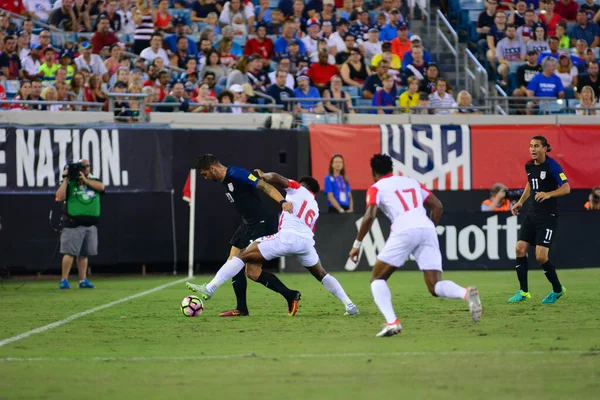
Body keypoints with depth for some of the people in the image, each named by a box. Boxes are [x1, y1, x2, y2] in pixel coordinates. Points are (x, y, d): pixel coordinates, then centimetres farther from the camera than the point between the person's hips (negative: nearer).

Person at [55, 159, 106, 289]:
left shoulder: (94, 181, 15)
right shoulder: (70, 183, 4)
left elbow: (101, 187, -7)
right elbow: (60, 197, -8)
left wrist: (85, 180, -9)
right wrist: (65, 180, -9)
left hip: (90, 224, 4)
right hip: (74, 224, -4)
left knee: (84, 254, 6)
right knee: (70, 253, -8)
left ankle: (83, 280, 10)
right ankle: (64, 280, -6)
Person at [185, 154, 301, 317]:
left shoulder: (236, 174, -16)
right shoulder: (226, 180, 13)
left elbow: (265, 186, -23)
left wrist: (282, 201, -35)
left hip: (262, 223, -10)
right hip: (248, 224, 10)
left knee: (253, 272, -11)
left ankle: (290, 296, 1)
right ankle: (241, 309, 12)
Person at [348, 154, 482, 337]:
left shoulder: (376, 188, 14)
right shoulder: (412, 182, 29)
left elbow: (369, 216, -2)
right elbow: (437, 206, 23)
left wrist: (357, 244, 6)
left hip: (404, 231, -4)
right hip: (427, 228, 4)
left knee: (378, 279, 12)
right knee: (435, 286, 3)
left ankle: (392, 322, -9)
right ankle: (465, 293, -30)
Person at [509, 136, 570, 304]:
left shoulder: (552, 166, -13)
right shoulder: (529, 165, 8)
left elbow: (566, 188, -17)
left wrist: (548, 194, -31)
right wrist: (521, 202, 21)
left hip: (548, 216, -7)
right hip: (532, 213, 7)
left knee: (541, 256, -12)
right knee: (520, 248, -4)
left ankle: (558, 289, 11)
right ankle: (523, 292, 5)